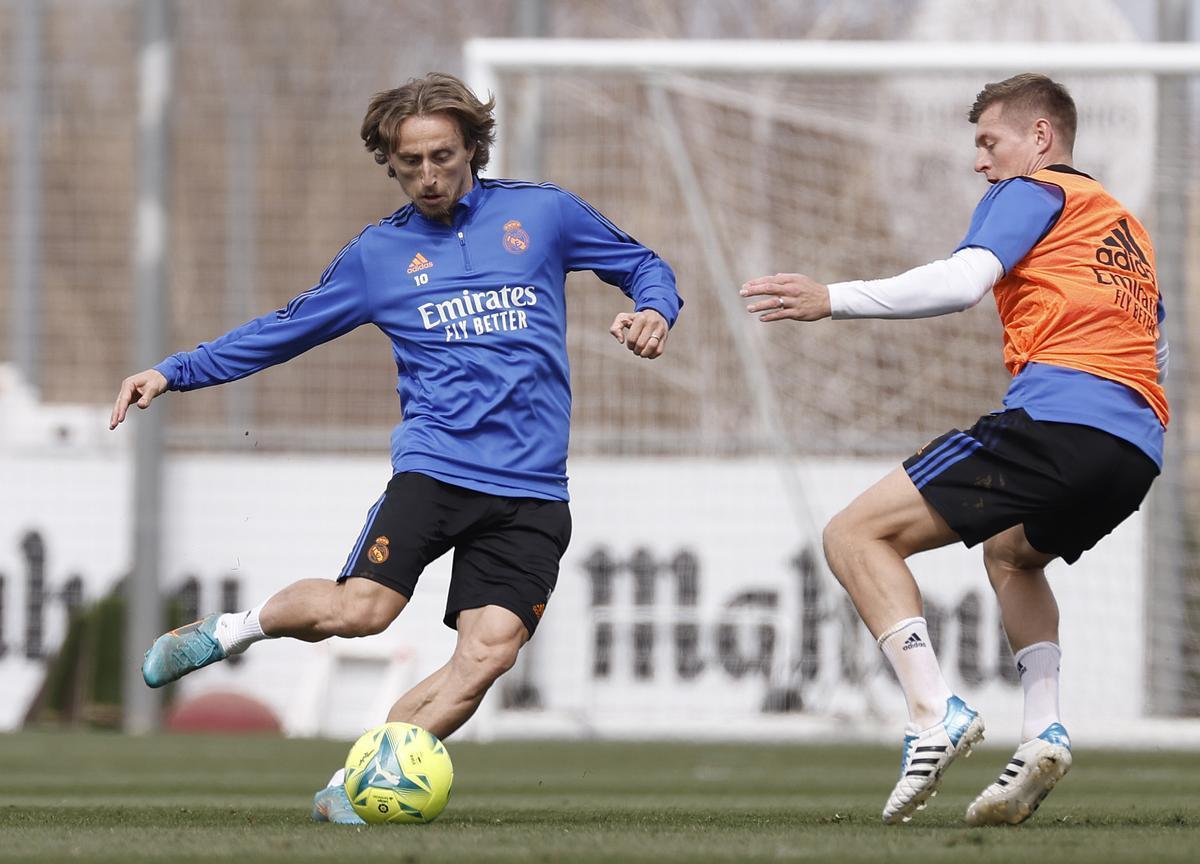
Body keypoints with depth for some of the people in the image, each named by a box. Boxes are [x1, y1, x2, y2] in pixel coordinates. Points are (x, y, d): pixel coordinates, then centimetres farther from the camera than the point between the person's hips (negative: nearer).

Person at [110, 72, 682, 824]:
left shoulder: (542, 213, 8)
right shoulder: (379, 253, 11)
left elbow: (645, 267, 18)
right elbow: (282, 332, 17)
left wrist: (655, 311, -6)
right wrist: (174, 373, 10)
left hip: (532, 490, 1)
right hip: (434, 466, -1)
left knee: (490, 651, -15)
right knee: (360, 609, -22)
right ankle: (237, 628, 7)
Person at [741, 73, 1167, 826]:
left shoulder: (1033, 192, 8)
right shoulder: (1125, 224, 32)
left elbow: (963, 282, -10)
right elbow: (1156, 352, 35)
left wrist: (833, 299, -12)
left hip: (1058, 417, -9)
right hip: (1138, 445, 9)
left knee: (857, 536, -3)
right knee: (1012, 553, 37)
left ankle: (936, 713, -21)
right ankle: (1044, 731, 14)